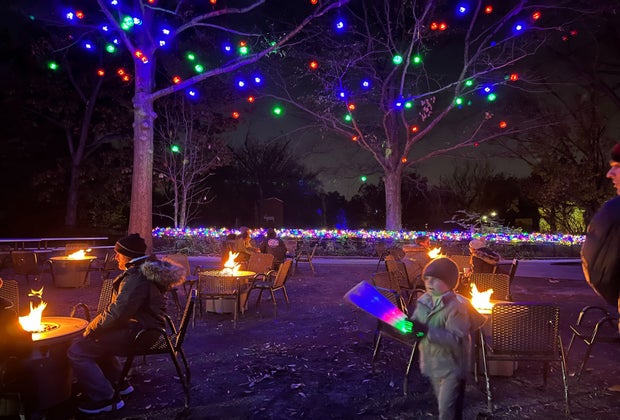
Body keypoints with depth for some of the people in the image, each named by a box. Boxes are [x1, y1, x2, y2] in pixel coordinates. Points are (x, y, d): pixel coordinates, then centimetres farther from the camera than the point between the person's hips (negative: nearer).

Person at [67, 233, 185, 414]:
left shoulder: (136, 278, -23)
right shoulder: (146, 270, 11)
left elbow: (117, 313, -25)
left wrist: (90, 329, -9)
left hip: (137, 334, -11)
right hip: (143, 327, 11)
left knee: (77, 350, -12)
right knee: (95, 340, 27)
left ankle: (104, 399, -3)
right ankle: (118, 382, 29)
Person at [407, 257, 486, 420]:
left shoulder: (456, 306, -22)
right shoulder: (424, 300, 0)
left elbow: (457, 339, -30)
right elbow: (416, 326, 10)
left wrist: (427, 331, -36)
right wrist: (407, 326, -14)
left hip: (452, 367, -7)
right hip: (432, 363, 7)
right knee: (443, 405, 25)